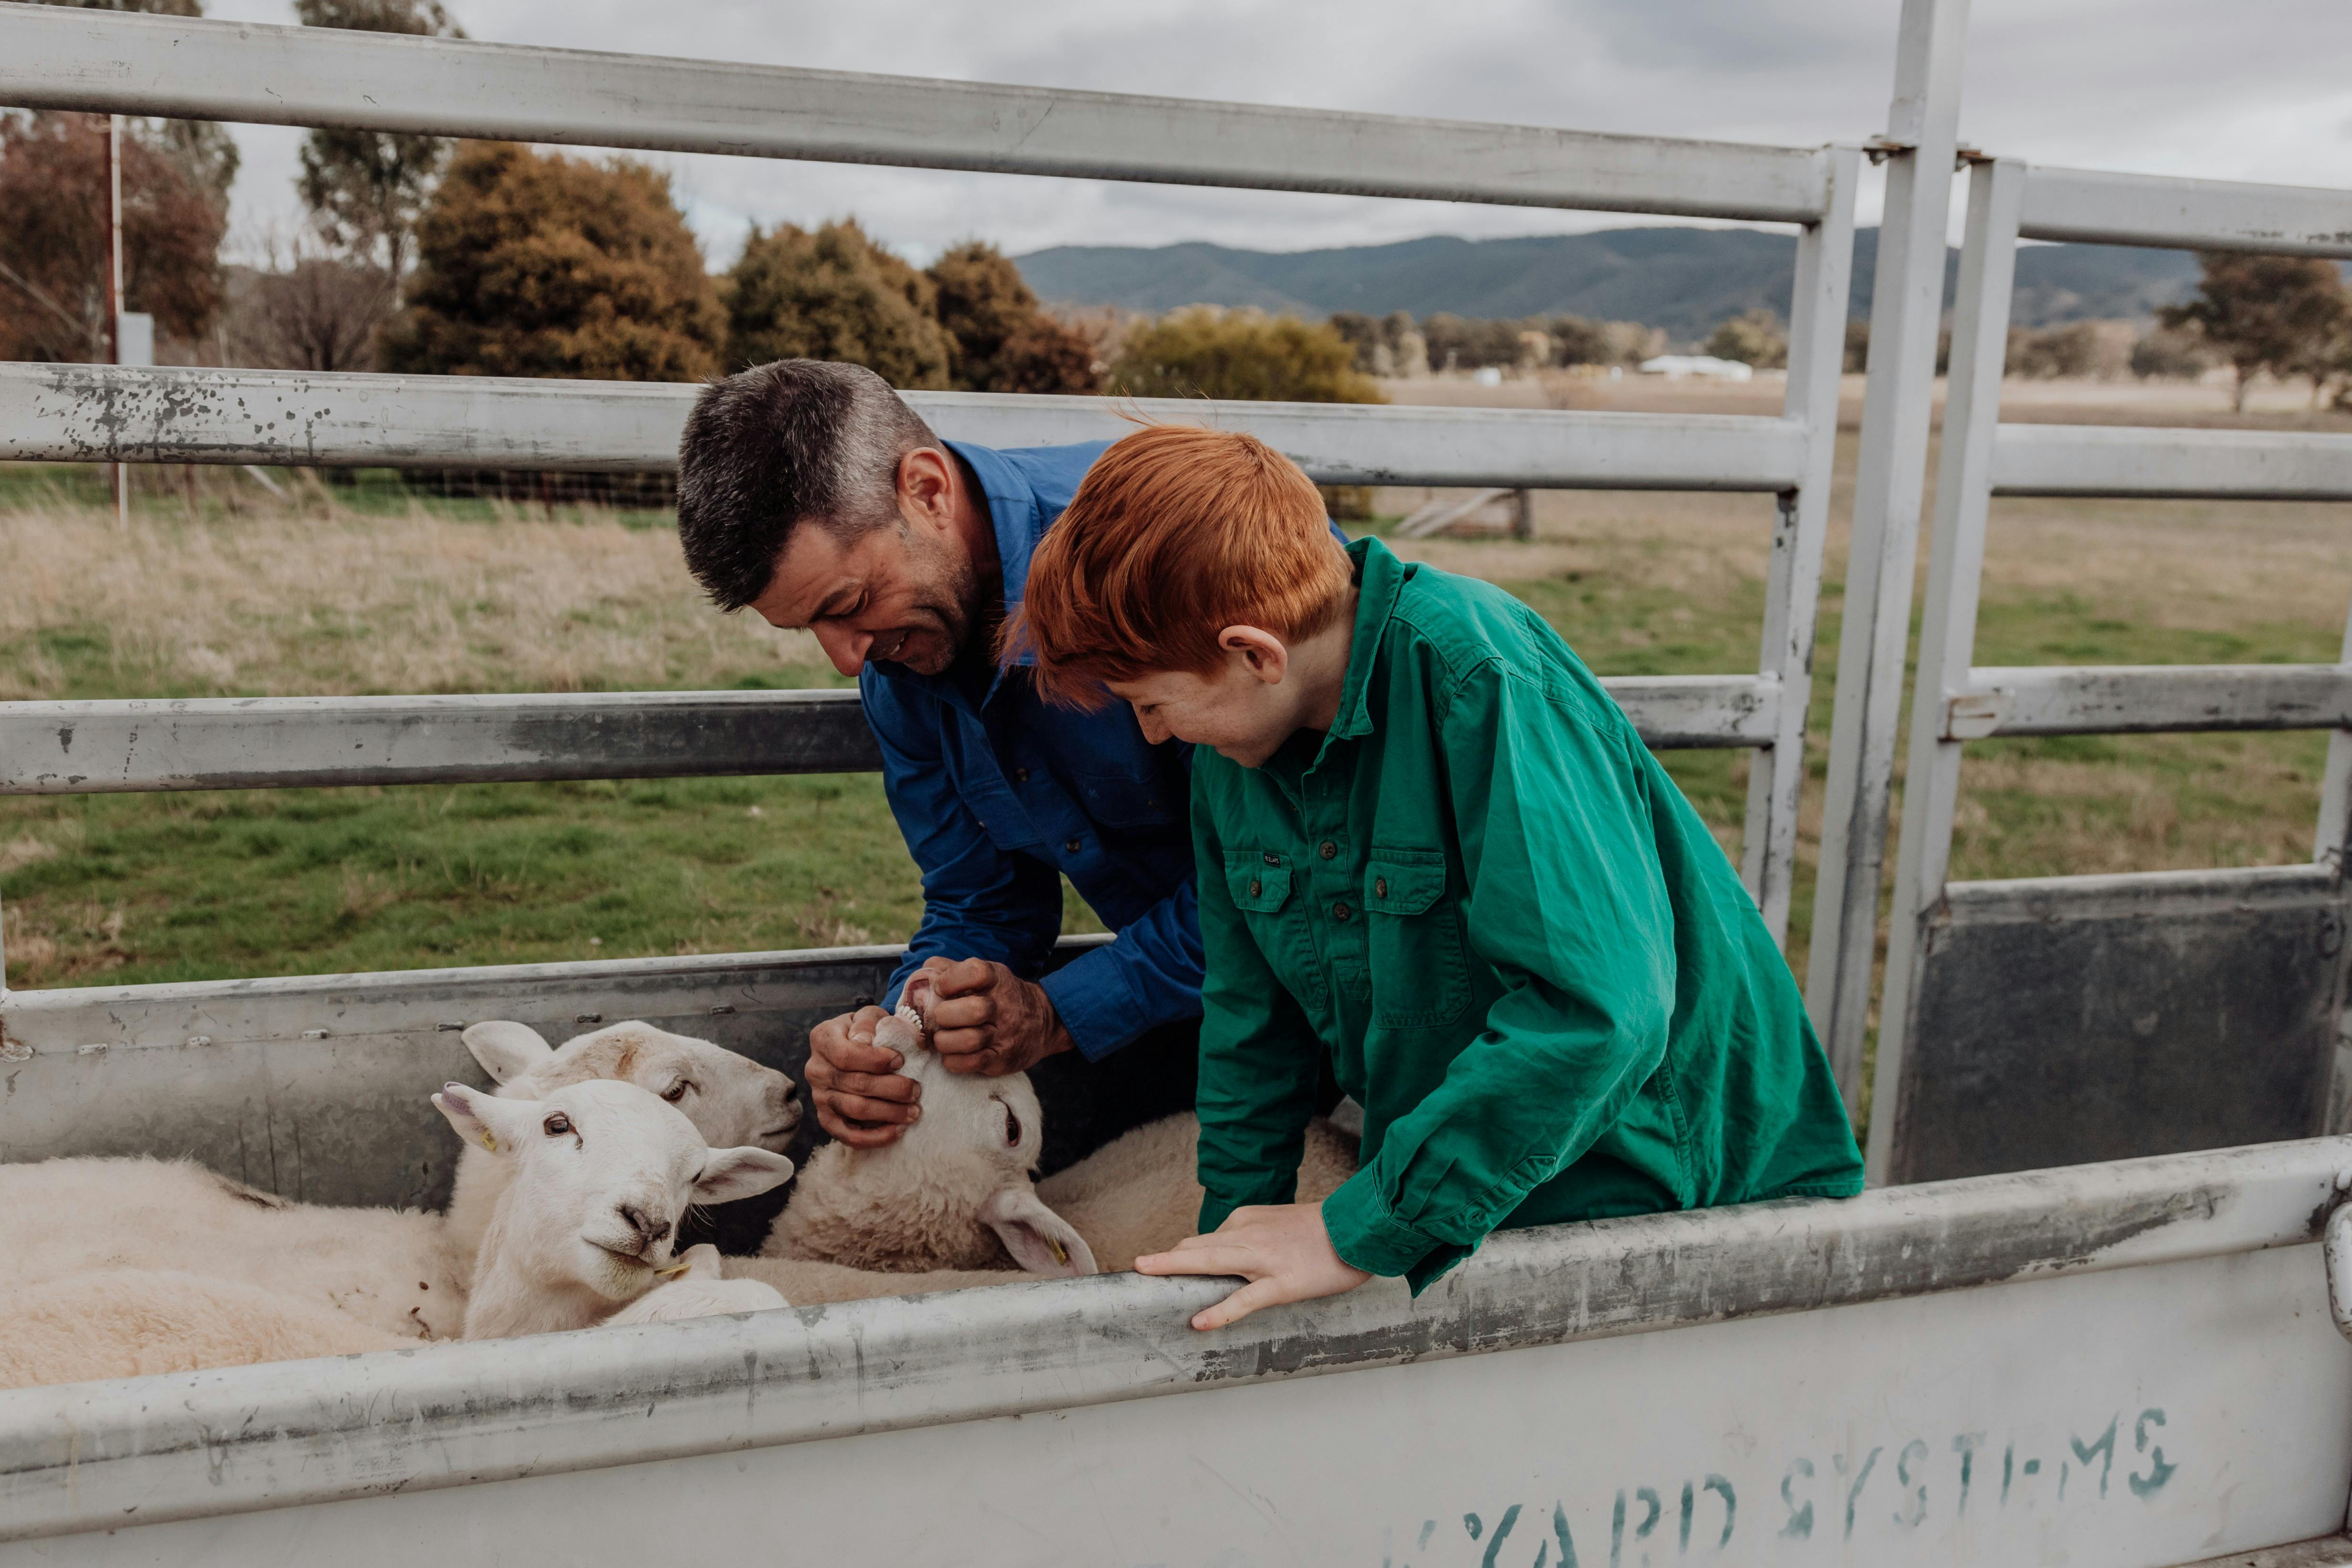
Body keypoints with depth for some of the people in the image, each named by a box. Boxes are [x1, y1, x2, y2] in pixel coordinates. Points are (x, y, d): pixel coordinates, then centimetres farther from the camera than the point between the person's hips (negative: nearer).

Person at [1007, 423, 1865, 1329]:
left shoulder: (1485, 680, -27)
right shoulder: (1231, 748, -2)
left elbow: (1596, 1009, -35)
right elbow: (1252, 1018, 10)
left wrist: (1363, 1229, -31)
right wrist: (1237, 1226, 9)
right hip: (1449, 1203, 6)